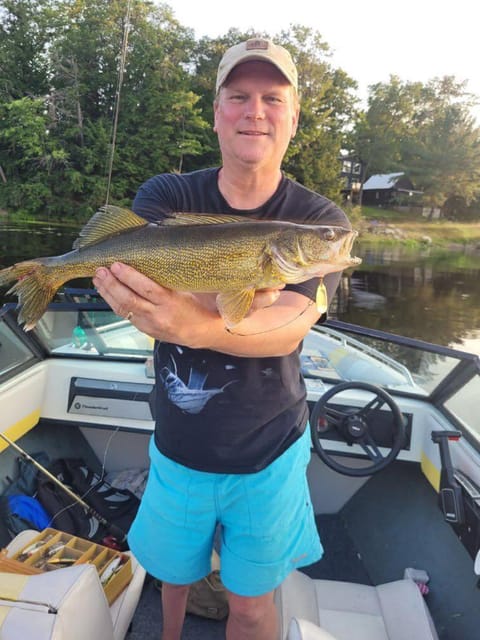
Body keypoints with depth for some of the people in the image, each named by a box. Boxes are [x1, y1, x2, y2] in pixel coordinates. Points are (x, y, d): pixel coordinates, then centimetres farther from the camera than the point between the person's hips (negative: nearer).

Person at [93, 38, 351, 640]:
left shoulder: (320, 220, -11)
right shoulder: (165, 197, -6)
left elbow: (289, 327, -26)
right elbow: (143, 299, -22)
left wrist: (197, 323, -45)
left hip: (269, 455, -2)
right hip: (178, 448, 3)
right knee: (173, 578, 28)